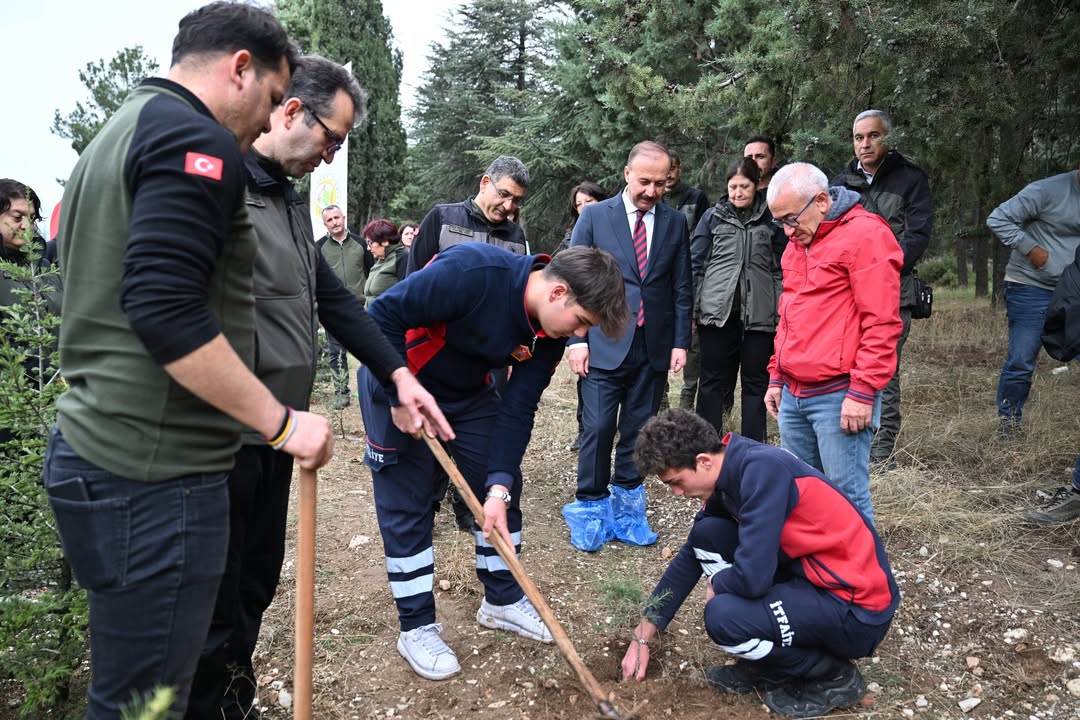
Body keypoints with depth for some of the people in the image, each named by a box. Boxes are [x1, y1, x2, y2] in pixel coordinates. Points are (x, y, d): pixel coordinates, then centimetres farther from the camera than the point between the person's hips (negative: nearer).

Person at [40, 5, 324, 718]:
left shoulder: (116, 135, 20)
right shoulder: (198, 140, -12)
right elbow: (167, 311, -24)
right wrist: (283, 421, -16)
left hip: (94, 449, 10)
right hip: (156, 472, -10)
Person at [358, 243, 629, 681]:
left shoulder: (550, 333, -13)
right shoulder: (472, 272, -35)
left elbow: (517, 409, -10)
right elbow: (382, 316, -30)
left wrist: (499, 485, -19)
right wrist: (401, 398, -27)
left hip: (467, 392, 7)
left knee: (501, 489, 7)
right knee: (408, 502, -1)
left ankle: (503, 600, 26)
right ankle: (416, 627, 15)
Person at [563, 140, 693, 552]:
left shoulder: (675, 222, 8)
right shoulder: (594, 216, 1)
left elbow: (682, 288, 9)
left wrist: (681, 342, 2)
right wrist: (576, 339, -7)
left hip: (654, 348, 3)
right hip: (604, 344, -2)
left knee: (638, 432, 9)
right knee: (598, 429, -3)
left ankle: (627, 508, 22)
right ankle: (590, 507, 12)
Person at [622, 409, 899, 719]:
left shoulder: (762, 470, -25)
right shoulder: (728, 472, 2)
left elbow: (752, 577, -30)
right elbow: (691, 557, 11)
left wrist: (716, 583, -5)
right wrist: (642, 637, 13)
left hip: (857, 607, -9)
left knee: (723, 616, -25)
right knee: (705, 536, 2)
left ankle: (833, 674, 2)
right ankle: (766, 667, 12)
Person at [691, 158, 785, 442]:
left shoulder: (771, 219, 8)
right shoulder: (713, 216, 8)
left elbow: (780, 267, 9)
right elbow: (696, 263, 7)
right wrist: (692, 307, -1)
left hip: (759, 314, 1)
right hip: (717, 311, 0)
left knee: (756, 382, 7)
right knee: (713, 381, 6)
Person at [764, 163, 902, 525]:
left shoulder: (866, 235, -9)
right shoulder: (798, 242, 17)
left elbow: (881, 323, -15)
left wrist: (863, 392, -16)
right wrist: (777, 377, 19)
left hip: (838, 397, -8)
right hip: (792, 394, 8)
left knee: (847, 497, -3)